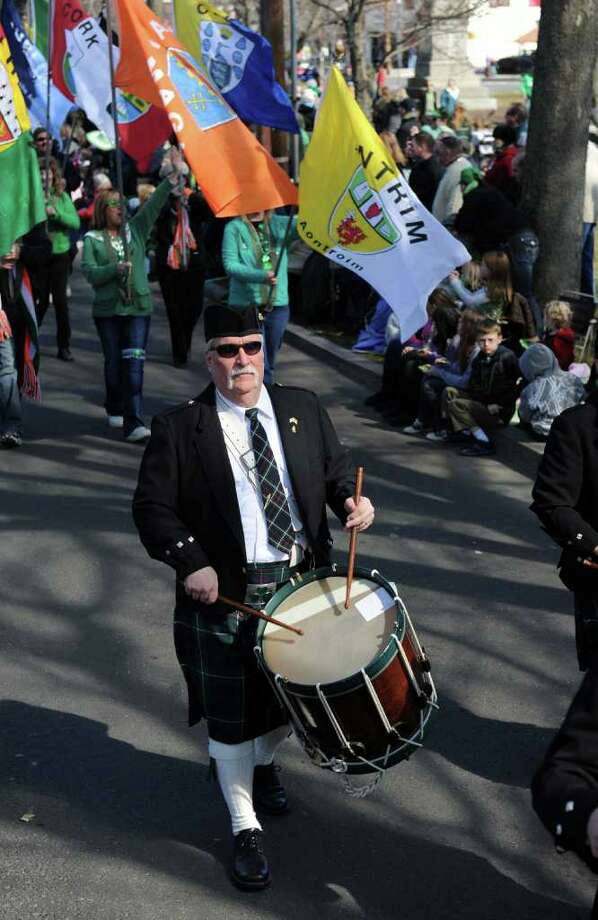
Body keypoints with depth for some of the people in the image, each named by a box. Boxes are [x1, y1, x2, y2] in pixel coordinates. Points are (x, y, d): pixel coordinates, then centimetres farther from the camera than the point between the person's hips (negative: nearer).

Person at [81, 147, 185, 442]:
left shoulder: (135, 230, 10)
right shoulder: (92, 239, 3)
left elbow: (154, 205, 1)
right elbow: (89, 272, -6)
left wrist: (174, 175, -9)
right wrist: (115, 269, -21)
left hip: (138, 307, 1)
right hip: (107, 310, -1)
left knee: (134, 363, -9)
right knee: (113, 362, 9)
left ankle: (133, 423, -15)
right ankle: (115, 410, 31)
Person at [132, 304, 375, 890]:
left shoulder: (303, 409, 4)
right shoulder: (178, 428, -8)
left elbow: (335, 468, 12)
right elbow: (151, 506, -7)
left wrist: (351, 501, -10)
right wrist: (190, 561, -20)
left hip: (302, 586, 4)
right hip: (225, 595, -4)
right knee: (231, 716, 4)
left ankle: (263, 764, 51)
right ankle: (245, 830, 21)